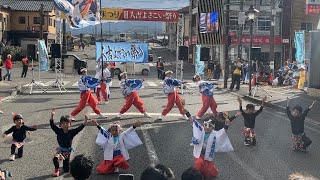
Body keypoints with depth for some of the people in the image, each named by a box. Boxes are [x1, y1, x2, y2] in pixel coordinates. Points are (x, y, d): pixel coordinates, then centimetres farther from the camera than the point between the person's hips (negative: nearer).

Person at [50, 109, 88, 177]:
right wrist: (52, 116, -34)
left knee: (66, 170, 7)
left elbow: (80, 128, -21)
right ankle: (57, 169, -2)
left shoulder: (71, 132, -13)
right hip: (60, 149, 0)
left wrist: (85, 121, -33)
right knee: (55, 159, -32)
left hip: (67, 151, 0)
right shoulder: (59, 131, -12)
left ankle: (65, 165, 45)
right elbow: (52, 125, -20)